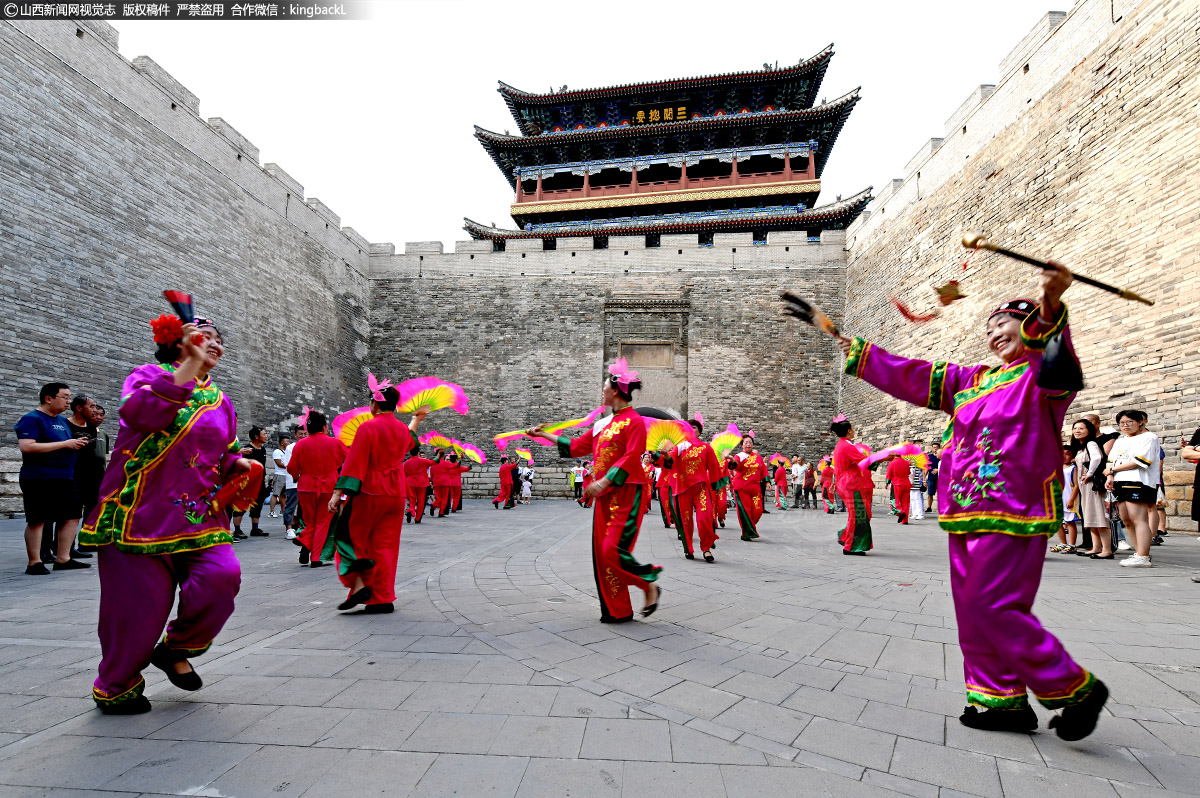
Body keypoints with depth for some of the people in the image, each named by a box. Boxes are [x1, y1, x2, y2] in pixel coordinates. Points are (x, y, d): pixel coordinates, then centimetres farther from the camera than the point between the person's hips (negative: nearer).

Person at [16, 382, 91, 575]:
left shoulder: (62, 421, 18)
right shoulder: (32, 419, -7)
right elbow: (26, 447, -20)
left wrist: (76, 444, 9)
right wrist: (64, 444, -18)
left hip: (65, 478, 8)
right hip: (39, 478, -8)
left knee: (72, 515, 5)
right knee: (38, 520, -2)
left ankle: (63, 559, 13)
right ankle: (34, 563, 6)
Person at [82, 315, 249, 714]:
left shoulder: (221, 401, 18)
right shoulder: (149, 375, 2)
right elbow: (141, 412, -22)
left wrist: (238, 464, 2)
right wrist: (191, 364, -23)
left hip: (198, 513, 5)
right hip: (141, 511, -4)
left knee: (222, 575, -17)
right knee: (140, 599, -2)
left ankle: (175, 650, 11)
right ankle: (115, 688, 25)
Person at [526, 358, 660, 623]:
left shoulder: (634, 421, -8)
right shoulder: (603, 423, 16)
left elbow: (631, 458, -18)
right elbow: (577, 445, 23)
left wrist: (605, 481, -24)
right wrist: (545, 435, 26)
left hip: (627, 494, -8)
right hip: (605, 495, 8)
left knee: (614, 549, -14)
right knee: (602, 552, 5)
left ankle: (650, 586, 10)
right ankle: (617, 610, 15)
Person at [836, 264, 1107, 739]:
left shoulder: (1043, 374, -3)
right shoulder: (970, 380, 17)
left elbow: (1050, 346, -26)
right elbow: (910, 376, 20)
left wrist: (1050, 304, -46)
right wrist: (858, 353, 21)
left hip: (1013, 514, -8)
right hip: (966, 517, 8)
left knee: (993, 608, -9)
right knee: (972, 610, 12)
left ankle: (1076, 690, 12)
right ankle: (1004, 699, 26)